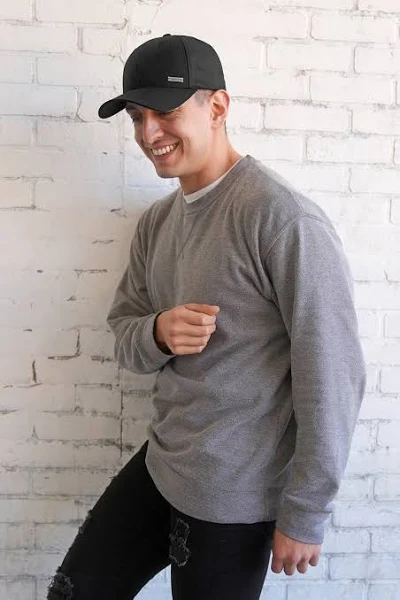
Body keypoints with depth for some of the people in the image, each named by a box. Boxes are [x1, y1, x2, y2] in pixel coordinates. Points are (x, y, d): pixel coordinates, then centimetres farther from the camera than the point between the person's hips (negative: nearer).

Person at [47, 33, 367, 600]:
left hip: (235, 496, -7)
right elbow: (123, 335, 10)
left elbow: (333, 376, -20)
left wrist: (305, 513, -13)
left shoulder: (283, 218, -21)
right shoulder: (156, 221, 5)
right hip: (158, 464, 7)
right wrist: (158, 333, -13)